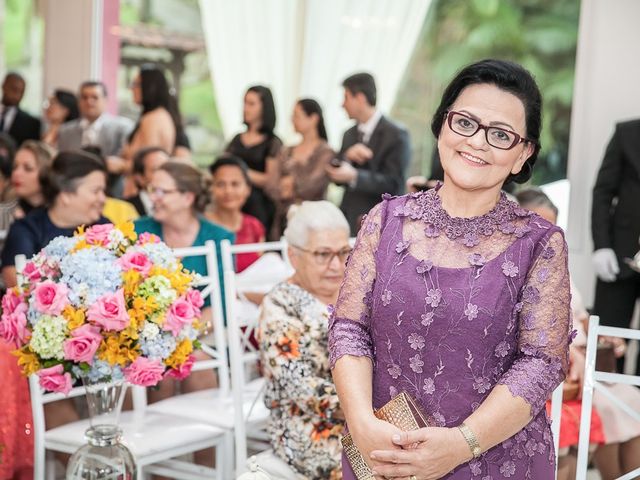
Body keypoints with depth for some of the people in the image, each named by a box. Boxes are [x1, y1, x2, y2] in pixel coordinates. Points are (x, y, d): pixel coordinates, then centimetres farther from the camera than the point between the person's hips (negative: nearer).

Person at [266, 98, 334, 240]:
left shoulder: (325, 152, -1)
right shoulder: (288, 152, 15)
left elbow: (313, 185, -11)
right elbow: (271, 187, 9)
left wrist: (293, 183, 3)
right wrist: (284, 192, -10)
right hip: (283, 220, 5)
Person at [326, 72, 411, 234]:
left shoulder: (396, 135, -8)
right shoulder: (350, 134, 15)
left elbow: (394, 184, -14)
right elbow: (336, 177, 11)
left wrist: (354, 176, -25)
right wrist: (346, 157, -10)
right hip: (348, 221, 6)